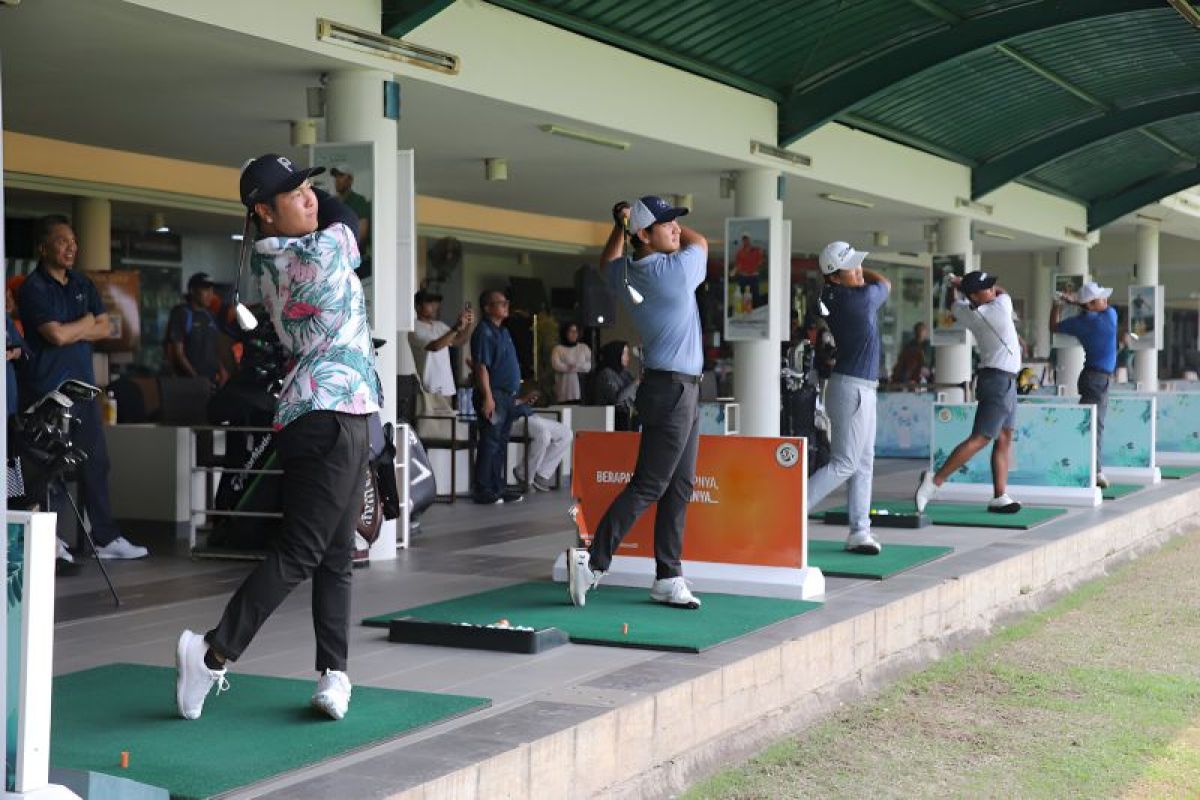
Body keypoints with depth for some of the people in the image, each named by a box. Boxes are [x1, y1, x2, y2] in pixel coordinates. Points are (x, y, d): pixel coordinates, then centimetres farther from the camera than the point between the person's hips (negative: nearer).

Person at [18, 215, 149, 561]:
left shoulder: (82, 283, 14)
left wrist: (71, 331, -7)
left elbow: (104, 328, 9)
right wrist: (86, 323, -1)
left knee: (96, 461, 8)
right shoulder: (33, 288, -8)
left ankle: (105, 538, 14)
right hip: (49, 389, -7)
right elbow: (56, 335, -18)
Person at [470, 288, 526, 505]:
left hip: (507, 395, 10)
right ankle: (482, 490, -4)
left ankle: (497, 487, 18)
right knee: (489, 442, -8)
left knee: (501, 443, 12)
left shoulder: (503, 331, 18)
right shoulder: (484, 332, -12)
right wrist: (487, 397, -22)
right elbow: (481, 367, -18)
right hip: (493, 396, -9)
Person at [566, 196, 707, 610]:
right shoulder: (679, 269, -15)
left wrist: (621, 224, 17)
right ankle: (592, 560, -8)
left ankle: (668, 578, 12)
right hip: (673, 389, -9)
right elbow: (701, 241, 8)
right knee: (647, 486, -8)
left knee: (679, 487, 10)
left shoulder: (624, 274, 5)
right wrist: (646, 223, 15)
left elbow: (607, 261, 32)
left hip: (683, 390, 9)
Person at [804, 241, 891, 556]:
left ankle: (859, 532, 12)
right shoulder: (863, 298, -19)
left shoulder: (829, 295, 2)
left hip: (861, 388, 9)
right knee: (844, 464, -7)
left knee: (864, 463, 11)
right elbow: (885, 283, 5)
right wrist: (862, 274, 16)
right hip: (852, 388, -9)